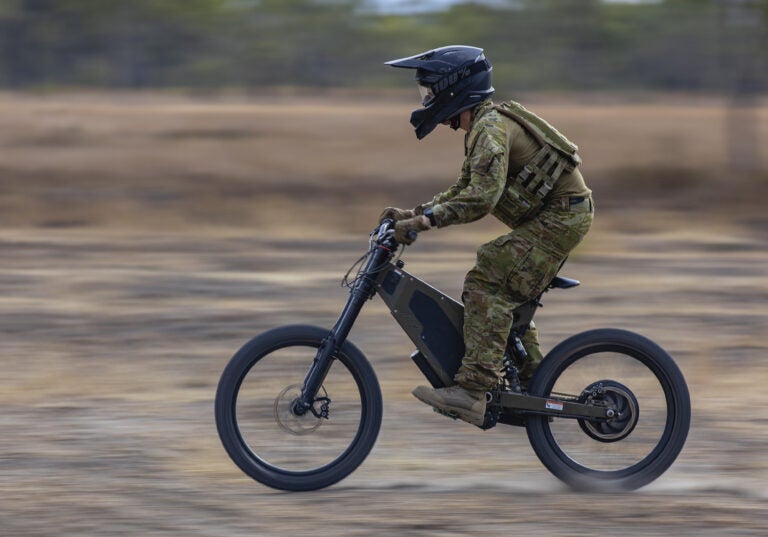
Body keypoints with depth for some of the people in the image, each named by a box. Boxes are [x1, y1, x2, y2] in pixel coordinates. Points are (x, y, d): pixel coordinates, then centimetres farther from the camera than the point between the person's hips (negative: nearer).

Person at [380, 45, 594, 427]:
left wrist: (423, 221, -30)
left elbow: (482, 197, -30)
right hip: (553, 216, 11)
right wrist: (410, 214, 11)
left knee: (487, 283, -18)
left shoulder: (491, 127, -18)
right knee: (504, 293, 17)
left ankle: (474, 389, -26)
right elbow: (463, 192, 22)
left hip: (560, 216, -11)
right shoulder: (481, 128, 17)